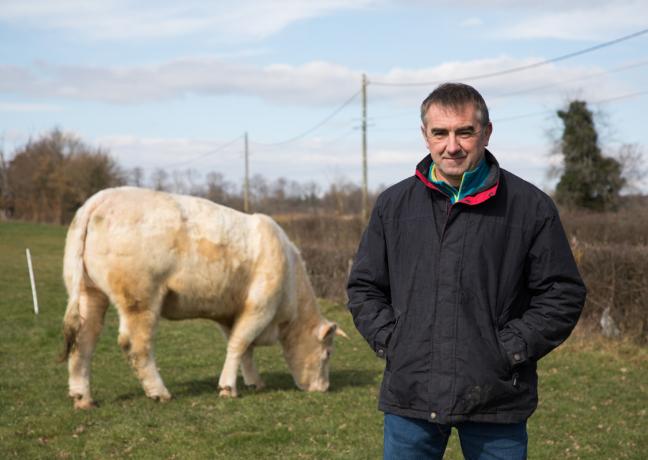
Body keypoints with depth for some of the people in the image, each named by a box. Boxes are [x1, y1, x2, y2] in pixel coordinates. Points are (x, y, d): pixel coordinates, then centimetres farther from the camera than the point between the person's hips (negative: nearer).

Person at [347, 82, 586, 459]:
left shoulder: (531, 207, -1)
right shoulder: (394, 205, 7)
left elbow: (563, 294, 2)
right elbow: (364, 287, 14)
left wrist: (510, 348, -7)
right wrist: (389, 341, 0)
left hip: (495, 399, -2)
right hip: (410, 397, 2)